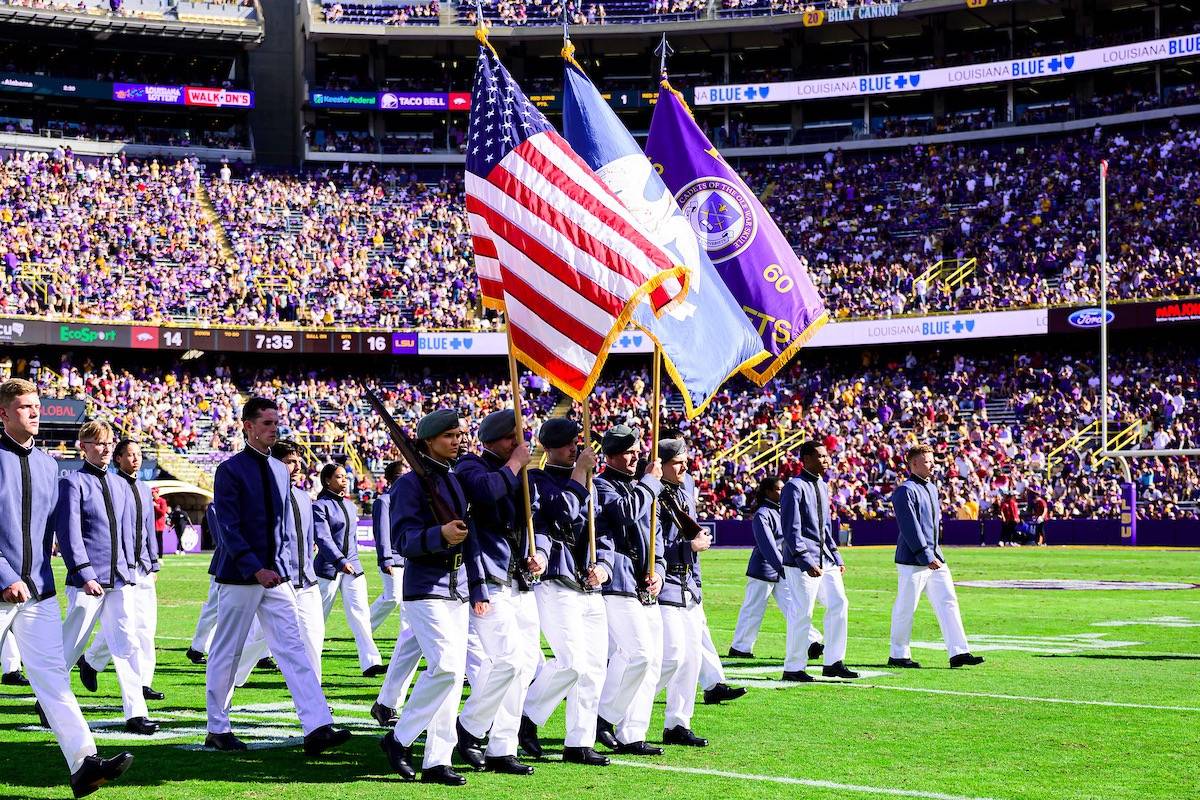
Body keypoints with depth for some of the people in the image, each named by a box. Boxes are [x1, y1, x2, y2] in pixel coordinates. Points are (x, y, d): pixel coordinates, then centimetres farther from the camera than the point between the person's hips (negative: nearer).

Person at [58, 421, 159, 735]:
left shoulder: (121, 486, 16)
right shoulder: (72, 482, -4)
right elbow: (68, 532, -10)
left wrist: (130, 570, 13)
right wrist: (84, 574, -16)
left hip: (120, 579, 6)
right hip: (88, 580, -6)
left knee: (127, 645, 1)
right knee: (71, 644, 1)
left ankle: (135, 714, 0)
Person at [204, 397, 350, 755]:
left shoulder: (280, 470, 13)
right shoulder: (230, 470, -7)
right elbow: (228, 527, -14)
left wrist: (285, 568, 7)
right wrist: (256, 569, -21)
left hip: (276, 576, 6)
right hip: (240, 577, -6)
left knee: (293, 647, -4)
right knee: (226, 654, 4)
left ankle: (317, 728, -12)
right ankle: (217, 729, 16)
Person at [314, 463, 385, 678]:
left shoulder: (350, 506, 14)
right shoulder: (320, 506, -8)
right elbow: (323, 538, -20)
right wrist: (340, 561, -31)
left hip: (352, 566, 6)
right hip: (328, 568, -6)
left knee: (360, 613, -6)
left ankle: (370, 662, -13)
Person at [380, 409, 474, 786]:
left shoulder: (457, 481, 15)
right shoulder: (411, 483, -7)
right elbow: (403, 539, -16)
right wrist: (440, 534, -33)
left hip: (458, 589, 8)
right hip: (425, 589, -8)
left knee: (454, 673, 4)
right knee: (445, 666, -19)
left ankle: (437, 761, 7)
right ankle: (400, 738, -3)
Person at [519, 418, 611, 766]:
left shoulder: (588, 484, 20)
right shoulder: (536, 481, -3)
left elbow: (602, 530, 19)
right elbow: (564, 515, -18)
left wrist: (603, 564, 1)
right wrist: (580, 473, -15)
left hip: (591, 588, 7)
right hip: (556, 585, -7)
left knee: (594, 667, 4)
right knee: (572, 662, -18)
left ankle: (579, 744, 10)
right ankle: (527, 717, 3)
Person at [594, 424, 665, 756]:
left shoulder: (640, 490, 23)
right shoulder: (601, 486, -4)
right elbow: (625, 511, -24)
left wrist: (657, 571, 9)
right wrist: (651, 481, -11)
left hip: (646, 589, 9)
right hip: (618, 585, -9)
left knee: (652, 660, 6)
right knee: (637, 653, -19)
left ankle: (631, 736, 10)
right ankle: (603, 716, -3)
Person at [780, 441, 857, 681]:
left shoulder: (822, 486, 16)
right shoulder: (795, 487, -11)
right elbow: (791, 529, -17)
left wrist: (836, 557, 16)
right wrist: (806, 562, -22)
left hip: (826, 558, 9)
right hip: (802, 562, -9)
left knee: (839, 604, 4)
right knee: (802, 613, -5)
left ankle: (833, 663, 12)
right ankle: (793, 668, 4)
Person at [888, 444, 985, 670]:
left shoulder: (931, 488, 17)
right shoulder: (905, 491, -12)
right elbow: (909, 527, -18)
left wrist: (935, 553, 19)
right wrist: (926, 556, -21)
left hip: (935, 558, 9)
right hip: (912, 560, -9)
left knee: (948, 602, 2)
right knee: (906, 607, -1)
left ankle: (958, 652, 1)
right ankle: (898, 656, 9)